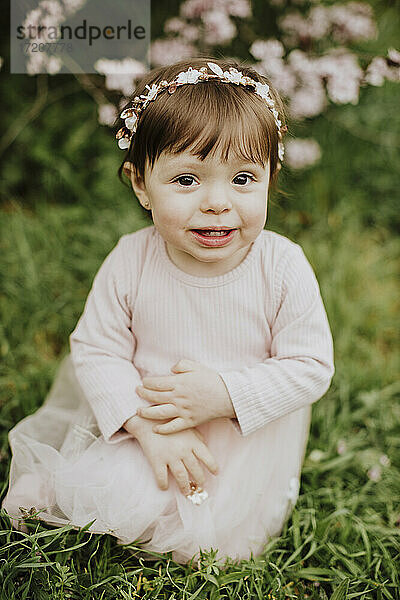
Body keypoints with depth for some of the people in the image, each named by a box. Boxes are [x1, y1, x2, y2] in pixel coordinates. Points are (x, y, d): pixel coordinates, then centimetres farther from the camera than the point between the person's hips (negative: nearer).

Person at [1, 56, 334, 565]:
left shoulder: (283, 267, -20)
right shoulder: (130, 262, -17)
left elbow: (312, 366, -14)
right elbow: (96, 349, -11)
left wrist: (225, 394, -27)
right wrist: (146, 422, -24)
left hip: (248, 434, 0)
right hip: (142, 421, 0)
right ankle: (55, 486, 20)